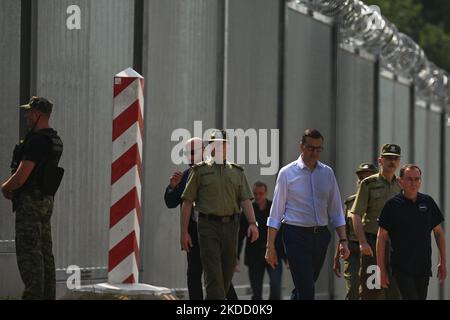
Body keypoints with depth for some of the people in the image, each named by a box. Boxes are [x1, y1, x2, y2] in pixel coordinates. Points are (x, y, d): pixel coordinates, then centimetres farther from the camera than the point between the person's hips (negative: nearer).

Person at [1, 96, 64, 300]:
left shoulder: (36, 141, -19)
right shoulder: (55, 141, 12)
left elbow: (20, 177, -22)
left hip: (30, 202, -9)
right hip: (46, 201, 9)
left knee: (28, 253, -8)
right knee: (45, 253, 11)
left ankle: (34, 295, -11)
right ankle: (48, 295, 13)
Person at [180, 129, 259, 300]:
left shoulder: (237, 171, 14)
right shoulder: (200, 170, 5)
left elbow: (245, 200, 7)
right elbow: (187, 202, 3)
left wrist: (252, 223, -10)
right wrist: (184, 232, -4)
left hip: (231, 226, 4)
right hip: (209, 226, -4)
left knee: (227, 273, 8)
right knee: (213, 274, -13)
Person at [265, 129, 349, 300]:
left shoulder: (327, 173, 9)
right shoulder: (287, 173, -2)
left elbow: (336, 210, 12)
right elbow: (276, 211, -1)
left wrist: (343, 240, 3)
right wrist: (270, 246, -4)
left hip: (321, 235, 4)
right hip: (296, 236, -4)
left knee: (304, 287, 12)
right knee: (306, 291, -11)